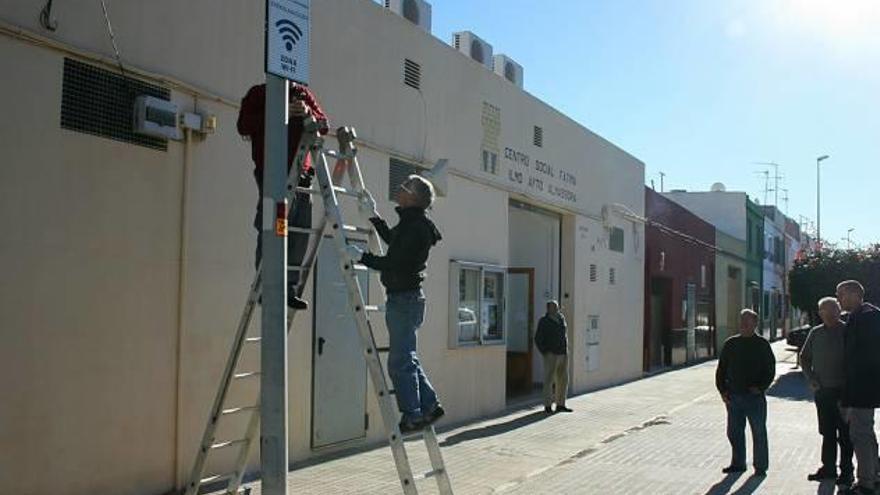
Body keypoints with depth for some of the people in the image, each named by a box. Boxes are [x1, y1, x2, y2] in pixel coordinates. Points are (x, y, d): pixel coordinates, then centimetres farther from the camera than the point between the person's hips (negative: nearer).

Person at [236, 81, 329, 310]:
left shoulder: (304, 94, 19)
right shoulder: (258, 94, 7)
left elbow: (324, 125, 14)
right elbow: (244, 126, -5)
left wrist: (308, 113, -6)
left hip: (300, 173, 4)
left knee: (300, 234, 0)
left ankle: (289, 288, 6)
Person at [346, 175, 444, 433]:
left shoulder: (415, 227, -18)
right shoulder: (412, 223, 13)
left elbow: (394, 264, -22)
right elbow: (392, 239, 32)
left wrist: (362, 257, -14)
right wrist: (373, 216, 30)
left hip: (404, 298, -10)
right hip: (406, 297, 10)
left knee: (400, 362, -3)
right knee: (406, 358, 17)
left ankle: (413, 416, 5)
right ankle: (430, 405, 22)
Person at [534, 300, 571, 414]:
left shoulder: (561, 318, 9)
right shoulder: (544, 321, -8)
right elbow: (538, 339, -8)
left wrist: (565, 349, 16)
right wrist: (545, 353, -14)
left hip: (563, 354, 6)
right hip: (551, 355, -6)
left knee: (563, 380, 7)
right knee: (549, 380, -4)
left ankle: (560, 405, 15)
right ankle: (548, 406, 2)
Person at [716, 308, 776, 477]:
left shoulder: (762, 344, -1)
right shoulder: (730, 344, 7)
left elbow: (770, 369, -1)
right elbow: (721, 369, 11)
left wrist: (761, 387, -13)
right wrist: (722, 390, 3)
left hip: (755, 396, -4)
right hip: (734, 396, 4)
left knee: (759, 432, 4)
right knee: (734, 432, 10)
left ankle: (760, 466, 16)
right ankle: (738, 463, 23)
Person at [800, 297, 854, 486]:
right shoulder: (815, 333, 7)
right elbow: (804, 358, 16)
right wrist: (811, 380, 5)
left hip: (843, 391, -4)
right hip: (822, 391, 4)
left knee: (845, 434, 2)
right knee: (827, 432, 13)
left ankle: (846, 471, 12)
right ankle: (828, 467, 23)